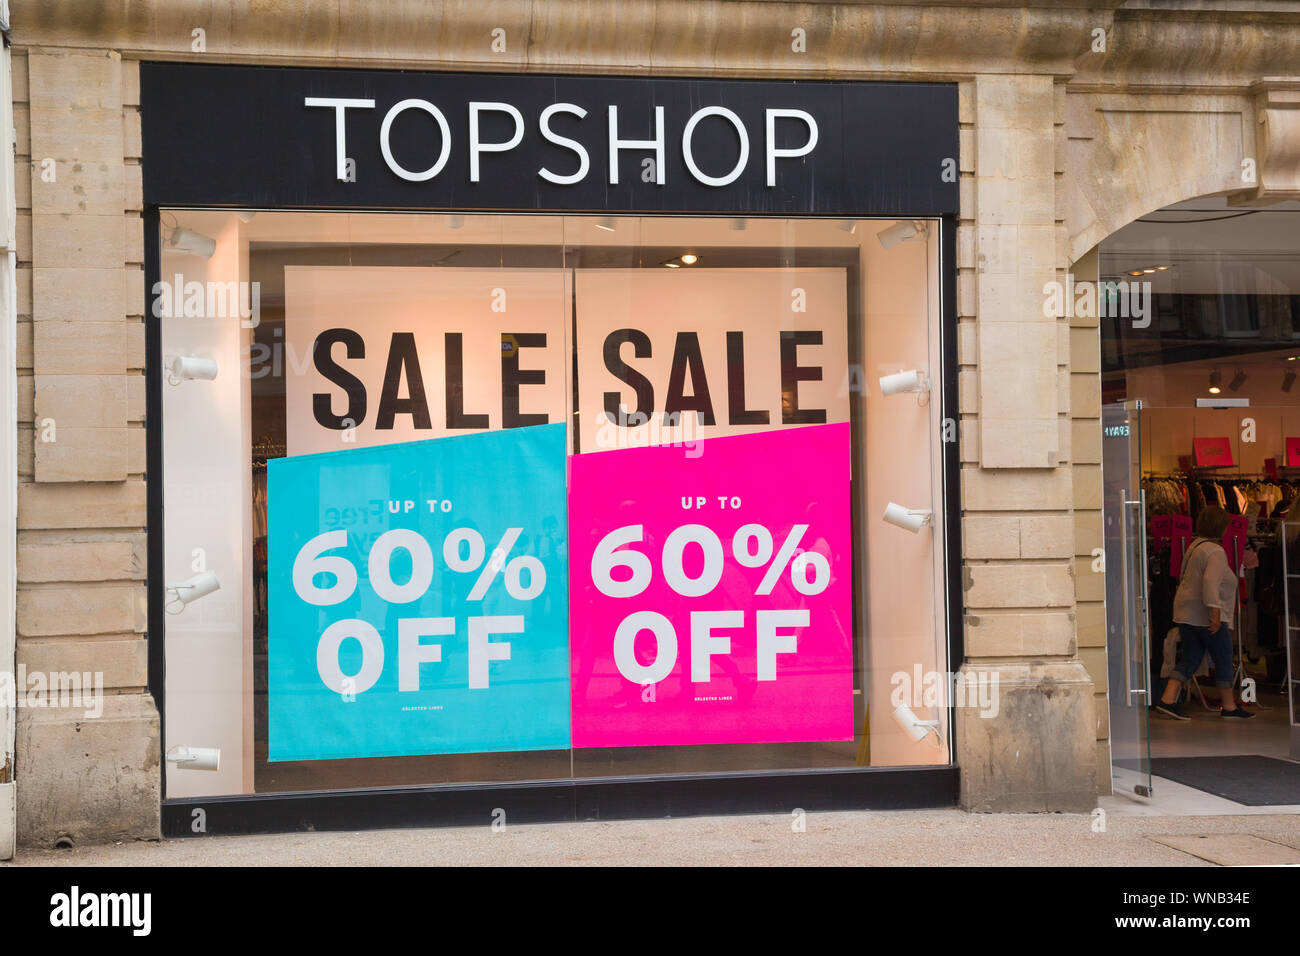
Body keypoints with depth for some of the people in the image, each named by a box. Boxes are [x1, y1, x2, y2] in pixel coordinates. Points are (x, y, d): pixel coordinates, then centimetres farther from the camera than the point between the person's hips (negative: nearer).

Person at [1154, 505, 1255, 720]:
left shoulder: (1195, 545, 13)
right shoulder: (1216, 552, -15)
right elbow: (1211, 582, -27)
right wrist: (1215, 613, -30)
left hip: (1186, 612, 9)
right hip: (1206, 615, -9)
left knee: (1190, 659, 8)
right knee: (1223, 660, 4)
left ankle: (1167, 699, -3)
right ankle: (1229, 706, 13)